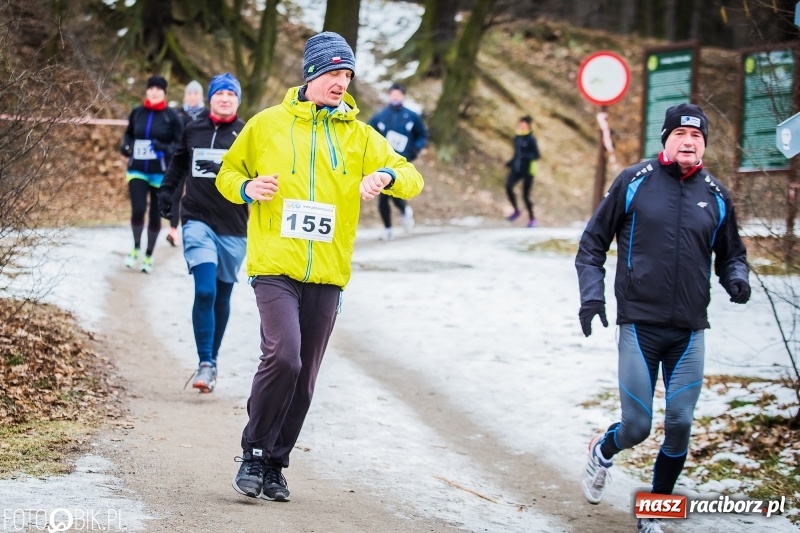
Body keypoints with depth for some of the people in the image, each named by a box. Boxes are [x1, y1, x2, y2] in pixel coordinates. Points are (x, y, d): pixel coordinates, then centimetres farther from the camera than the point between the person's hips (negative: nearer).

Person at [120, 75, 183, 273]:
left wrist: (166, 148, -22)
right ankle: (136, 248, 12)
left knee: (155, 215, 6)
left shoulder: (171, 116, -5)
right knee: (138, 210, -14)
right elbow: (129, 134, 20)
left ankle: (149, 255, 24)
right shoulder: (137, 113, 3)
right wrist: (126, 146, 0)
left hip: (160, 173, -1)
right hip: (137, 170, 1)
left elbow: (181, 144, -3)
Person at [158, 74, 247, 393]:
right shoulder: (193, 130, 6)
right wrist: (167, 192, 12)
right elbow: (178, 163, 21)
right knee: (204, 292, -17)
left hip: (233, 228, 1)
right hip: (198, 222, -1)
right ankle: (205, 364, -15)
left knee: (222, 297, 11)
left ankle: (212, 360, 25)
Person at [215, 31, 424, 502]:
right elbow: (229, 174, 15)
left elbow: (412, 180, 5)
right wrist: (247, 189, -8)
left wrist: (386, 175, -18)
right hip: (275, 267, -3)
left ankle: (274, 465, 20)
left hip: (327, 275, 3)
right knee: (282, 357, -21)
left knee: (303, 377, 6)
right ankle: (254, 453, -4)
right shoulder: (268, 124, 5)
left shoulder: (360, 136, 10)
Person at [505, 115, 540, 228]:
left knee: (525, 195, -3)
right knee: (508, 186, -19)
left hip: (527, 170, -5)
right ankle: (516, 211, -1)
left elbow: (536, 155, -15)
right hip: (516, 168, 5)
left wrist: (524, 156, -29)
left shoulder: (531, 139, -12)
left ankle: (532, 218, 17)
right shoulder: (517, 138, 8)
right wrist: (510, 162, 9)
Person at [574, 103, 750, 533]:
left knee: (679, 425, -3)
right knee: (637, 426, -4)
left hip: (689, 331, 3)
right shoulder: (634, 182, -2)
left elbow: (731, 254, 18)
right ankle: (603, 450, 33)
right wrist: (591, 293, -6)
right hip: (639, 324, -2)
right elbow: (592, 243, 5)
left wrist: (736, 277, -4)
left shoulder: (716, 195, 6)